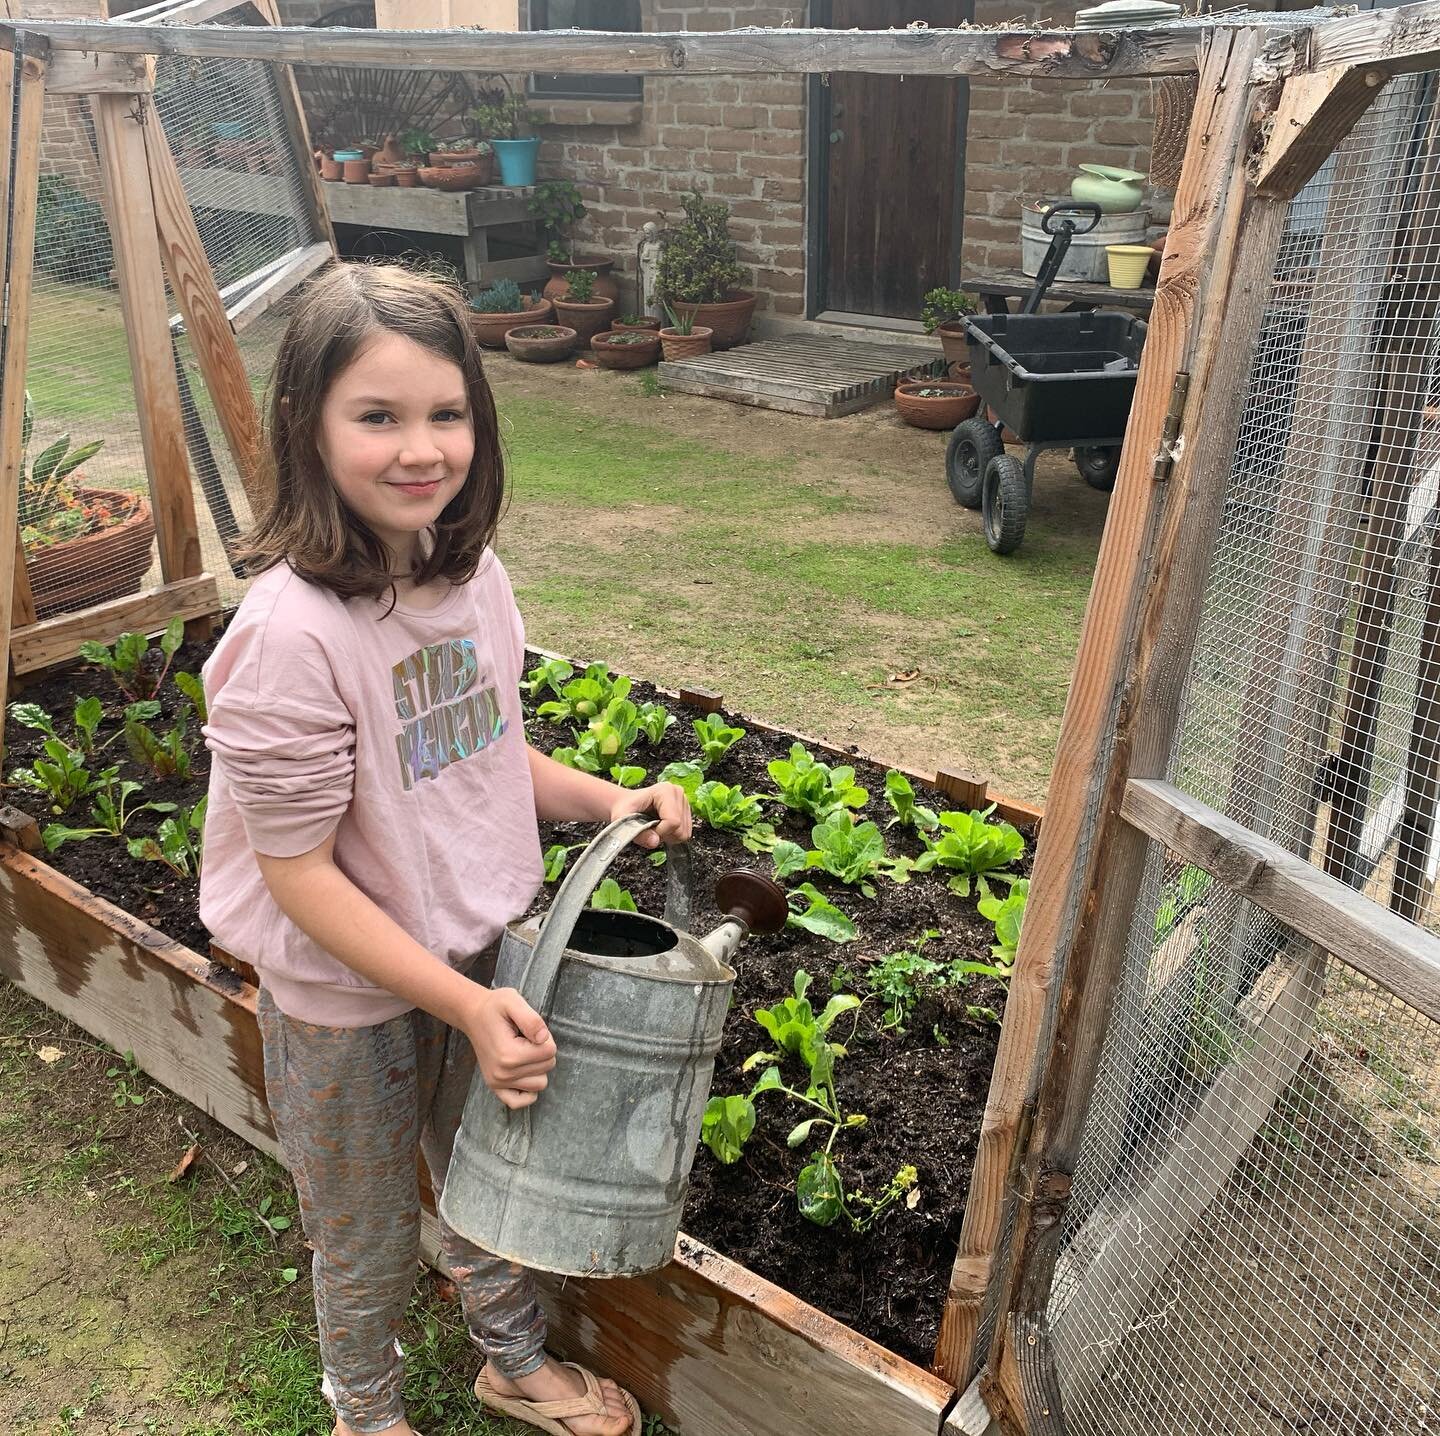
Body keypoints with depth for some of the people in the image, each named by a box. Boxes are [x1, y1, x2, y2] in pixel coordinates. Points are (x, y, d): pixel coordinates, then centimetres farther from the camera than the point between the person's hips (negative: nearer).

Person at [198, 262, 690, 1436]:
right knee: (370, 1242, 21)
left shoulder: (473, 575, -8)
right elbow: (298, 875, -24)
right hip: (352, 999, -5)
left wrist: (612, 802, -5)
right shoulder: (290, 636, -29)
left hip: (484, 955, 6)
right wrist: (464, 1004, -24)